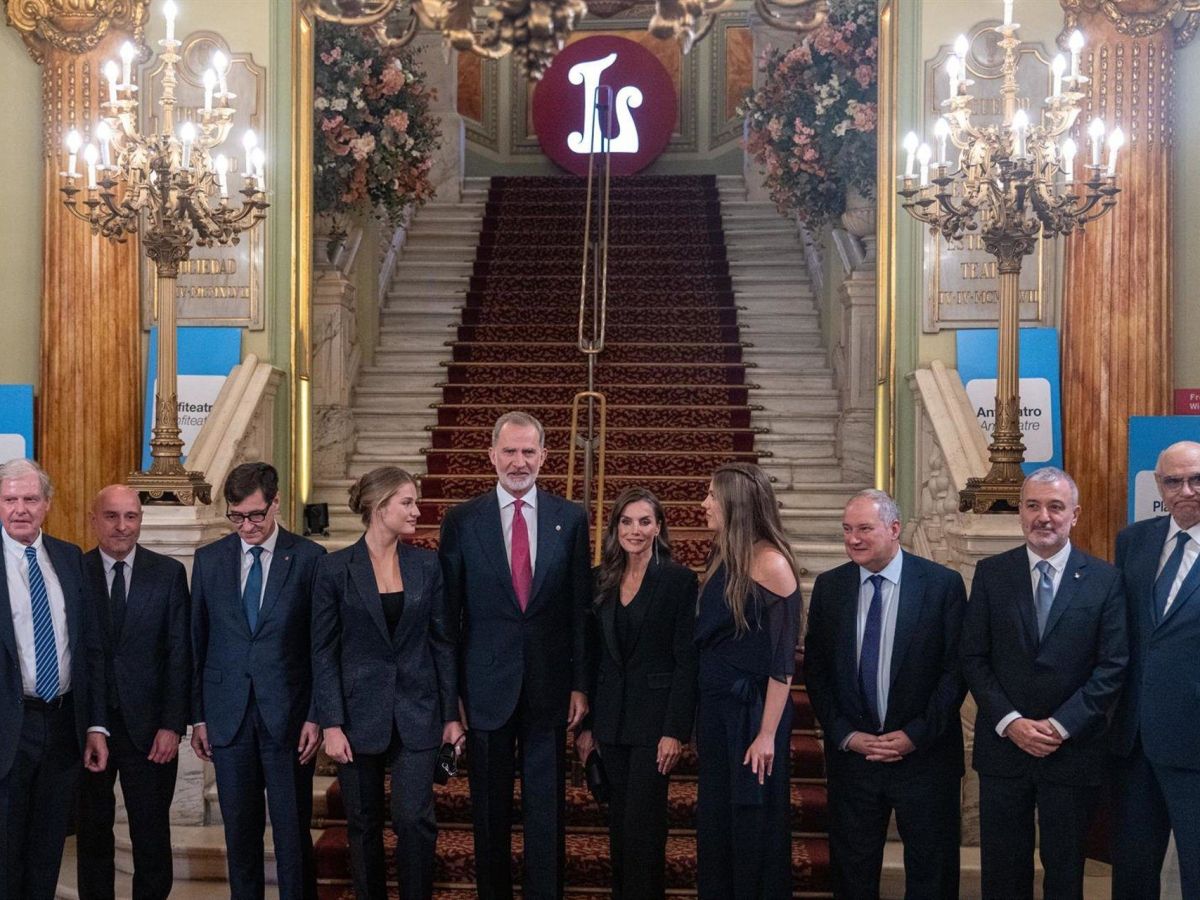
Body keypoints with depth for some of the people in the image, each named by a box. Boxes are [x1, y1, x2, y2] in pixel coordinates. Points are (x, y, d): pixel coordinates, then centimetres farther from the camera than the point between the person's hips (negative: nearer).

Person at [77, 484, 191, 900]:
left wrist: (172, 725, -8)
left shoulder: (168, 573, 1)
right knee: (92, 835, 12)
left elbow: (179, 653, -1)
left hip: (148, 726, 0)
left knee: (152, 836, 5)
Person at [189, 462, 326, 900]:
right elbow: (197, 642, 9)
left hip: (288, 715, -2)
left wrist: (316, 716, -7)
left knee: (293, 830, 3)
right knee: (240, 830, 9)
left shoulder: (309, 558, -2)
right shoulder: (209, 560, 7)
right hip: (228, 713, 2)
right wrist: (198, 716, 6)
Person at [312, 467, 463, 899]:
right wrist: (331, 724, -9)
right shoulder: (334, 568, -5)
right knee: (364, 826, 9)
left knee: (415, 820, -6)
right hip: (360, 713, -1)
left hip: (417, 713, 1)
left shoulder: (427, 565, 2)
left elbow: (443, 642, 5)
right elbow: (323, 651, -4)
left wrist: (451, 715, 3)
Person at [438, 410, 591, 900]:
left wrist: (580, 684, 0)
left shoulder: (571, 519, 2)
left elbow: (581, 609, 3)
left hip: (550, 685, 1)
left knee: (547, 808, 8)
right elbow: (448, 612, 1)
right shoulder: (461, 521, -1)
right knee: (490, 810, 11)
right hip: (486, 687, 0)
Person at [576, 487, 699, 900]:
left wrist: (676, 730, -14)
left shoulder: (679, 580, -7)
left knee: (642, 823, -4)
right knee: (619, 822, 11)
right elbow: (593, 656, 10)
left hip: (654, 716, -5)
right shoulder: (601, 580, 7)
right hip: (612, 718, 5)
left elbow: (686, 661, -9)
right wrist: (586, 723, 7)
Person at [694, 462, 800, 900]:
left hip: (752, 712, -7)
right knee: (714, 825, 15)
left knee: (754, 830, 4)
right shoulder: (721, 559, 8)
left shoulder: (770, 563, -14)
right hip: (713, 709, 7)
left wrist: (767, 734, -18)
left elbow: (782, 659, -16)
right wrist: (699, 721, 11)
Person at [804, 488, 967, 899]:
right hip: (850, 753, 3)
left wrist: (917, 735, -13)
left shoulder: (943, 584, -7)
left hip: (925, 754, -2)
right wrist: (845, 735, -5)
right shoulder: (829, 586, 3)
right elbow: (815, 669, 5)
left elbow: (957, 669, -7)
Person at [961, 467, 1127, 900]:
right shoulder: (991, 573, 2)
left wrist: (1061, 726, -13)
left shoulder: (1104, 579, -2)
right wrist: (1010, 722, -11)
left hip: (1073, 748, -1)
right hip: (1002, 745, 1)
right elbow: (973, 657, 0)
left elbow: (1113, 666, -5)